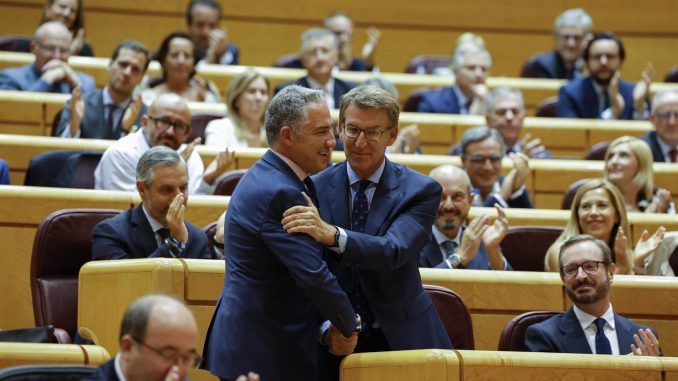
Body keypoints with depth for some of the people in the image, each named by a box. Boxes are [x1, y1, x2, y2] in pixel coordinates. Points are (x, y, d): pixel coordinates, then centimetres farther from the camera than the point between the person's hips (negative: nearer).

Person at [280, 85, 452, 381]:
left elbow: (394, 251, -25)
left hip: (402, 339, -1)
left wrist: (331, 234, -40)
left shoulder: (420, 191, -7)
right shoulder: (315, 189, -3)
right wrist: (325, 325, -19)